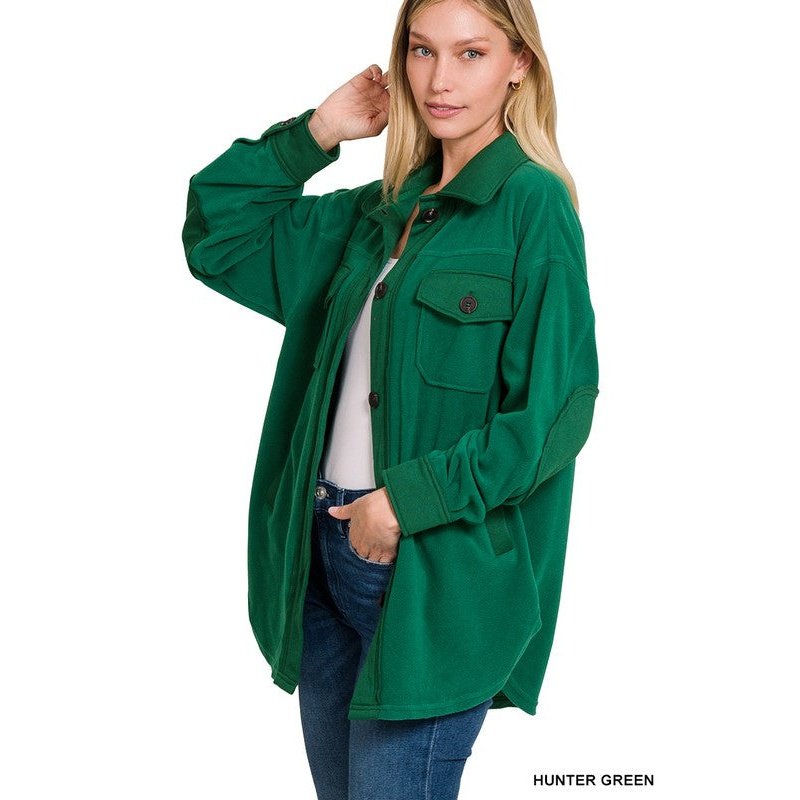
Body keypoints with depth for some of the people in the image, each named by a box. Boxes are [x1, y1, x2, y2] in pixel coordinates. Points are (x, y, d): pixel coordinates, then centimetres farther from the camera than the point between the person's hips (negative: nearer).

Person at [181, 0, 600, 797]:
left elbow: (556, 410, -15)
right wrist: (315, 132, 6)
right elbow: (216, 237, 15)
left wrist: (410, 500, -17)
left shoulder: (532, 203, -9)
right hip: (329, 552, 7)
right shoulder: (383, 210, 12)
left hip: (438, 574, -7)